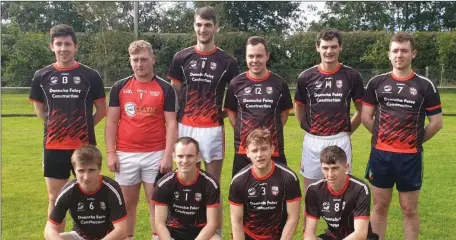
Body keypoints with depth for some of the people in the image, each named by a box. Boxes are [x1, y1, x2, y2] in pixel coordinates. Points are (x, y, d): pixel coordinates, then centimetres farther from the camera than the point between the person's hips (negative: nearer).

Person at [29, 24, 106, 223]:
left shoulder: (91, 76, -2)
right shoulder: (41, 76, 3)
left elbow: (101, 111, 5)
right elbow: (39, 110, 14)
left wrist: (83, 126, 3)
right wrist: (57, 126, 8)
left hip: (84, 146, -1)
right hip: (53, 147, 2)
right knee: (55, 199, 10)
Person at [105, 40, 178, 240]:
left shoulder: (165, 89, 0)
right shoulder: (120, 87, 5)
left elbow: (171, 124, -2)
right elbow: (111, 121, 6)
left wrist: (168, 155, -10)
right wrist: (110, 152, -2)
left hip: (155, 154, -2)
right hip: (125, 154, 2)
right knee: (127, 202, 11)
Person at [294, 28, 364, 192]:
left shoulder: (352, 76, -1)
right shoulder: (306, 77, 0)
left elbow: (361, 110, 8)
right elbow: (299, 109, 13)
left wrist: (348, 130, 3)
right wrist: (308, 129, 6)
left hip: (340, 141, -1)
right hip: (312, 141, 1)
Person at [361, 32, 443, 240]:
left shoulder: (425, 86, -1)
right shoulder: (376, 82, 3)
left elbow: (436, 122, 1)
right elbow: (366, 117, 5)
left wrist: (416, 140, 5)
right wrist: (383, 136, 5)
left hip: (410, 156, -1)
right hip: (380, 154, 1)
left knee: (410, 209, 8)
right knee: (379, 206, 11)